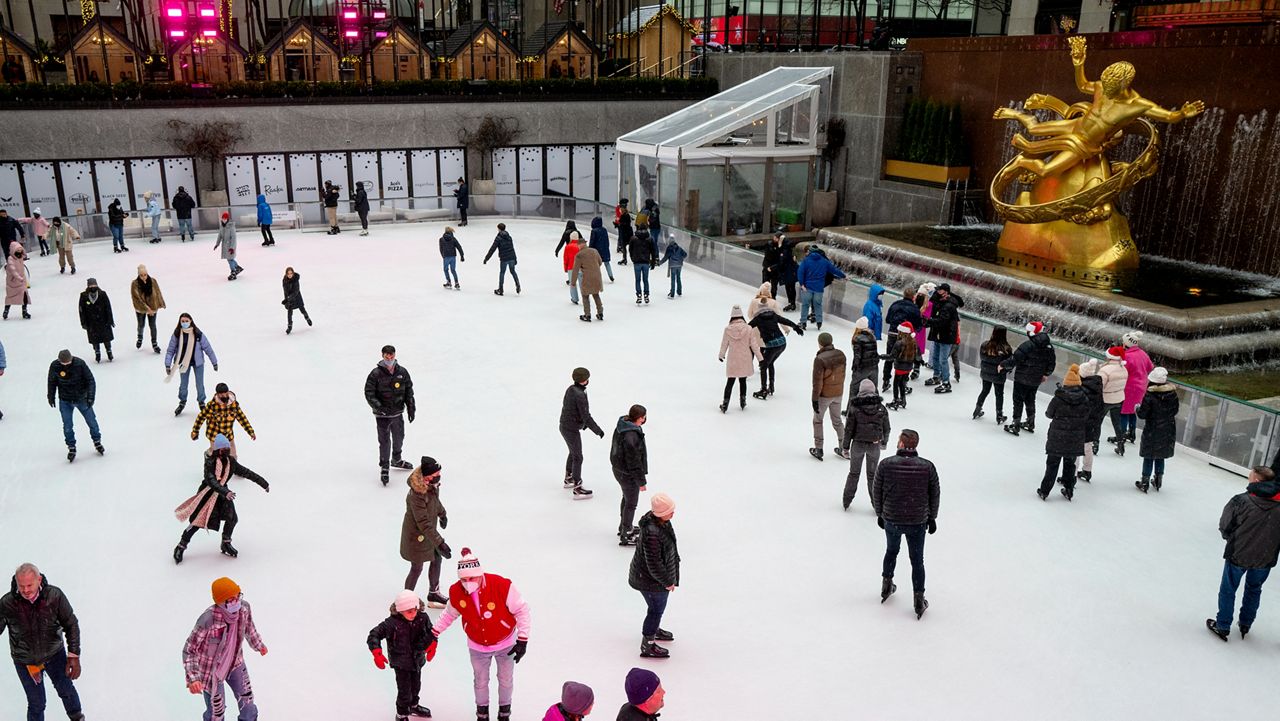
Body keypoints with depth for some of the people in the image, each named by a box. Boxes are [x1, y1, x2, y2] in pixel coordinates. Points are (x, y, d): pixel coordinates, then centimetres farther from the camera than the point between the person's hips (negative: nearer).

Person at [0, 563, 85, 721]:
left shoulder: (55, 595, -24)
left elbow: (71, 624, -14)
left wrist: (74, 655, -15)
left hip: (55, 654, 1)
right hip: (25, 660, -1)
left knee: (66, 689, 22)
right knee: (36, 704, 10)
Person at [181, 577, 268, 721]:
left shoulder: (244, 607, -21)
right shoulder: (208, 619, -37)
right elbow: (189, 650, -26)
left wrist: (258, 644, 19)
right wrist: (192, 678, -37)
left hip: (235, 663, 5)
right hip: (211, 670, -5)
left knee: (246, 698, 24)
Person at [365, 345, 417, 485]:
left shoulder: (402, 372, -2)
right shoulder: (376, 374, -13)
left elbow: (409, 390, 8)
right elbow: (369, 393, -12)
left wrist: (411, 408, 5)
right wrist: (378, 406, -24)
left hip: (398, 413, 5)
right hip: (382, 415, -5)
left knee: (399, 438, 20)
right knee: (385, 441, -3)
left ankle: (396, 460, 45)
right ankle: (384, 468, 12)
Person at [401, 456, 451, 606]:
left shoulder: (432, 485, -11)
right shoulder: (417, 495, -37)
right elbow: (424, 524, -34)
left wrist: (443, 514, 31)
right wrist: (439, 543, -34)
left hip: (429, 532, 9)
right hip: (416, 536, -9)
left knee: (437, 559, 21)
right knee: (417, 568, 7)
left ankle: (433, 595, 40)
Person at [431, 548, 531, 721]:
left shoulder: (502, 586, -33)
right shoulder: (456, 592, -21)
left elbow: (521, 610, -22)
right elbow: (449, 614, 2)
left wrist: (522, 640, -21)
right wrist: (434, 632, 2)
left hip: (505, 644, -2)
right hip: (477, 647, 2)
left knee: (506, 680, 19)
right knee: (481, 681, 20)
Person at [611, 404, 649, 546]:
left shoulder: (621, 426, -3)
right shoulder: (632, 437, -33)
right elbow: (634, 461, -27)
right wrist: (641, 481, -16)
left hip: (618, 469, 10)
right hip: (628, 474, -10)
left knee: (627, 498, 27)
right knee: (631, 504, 7)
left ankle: (624, 527, 46)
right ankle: (625, 536, 20)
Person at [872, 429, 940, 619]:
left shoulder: (885, 464, -15)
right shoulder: (928, 467, -13)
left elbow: (876, 492, -5)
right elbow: (934, 496, -2)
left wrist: (879, 514, 12)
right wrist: (932, 518, 14)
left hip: (891, 520, 1)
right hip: (918, 522, -1)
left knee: (891, 551, 26)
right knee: (917, 560, 14)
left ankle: (886, 585, 40)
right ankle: (919, 599, 19)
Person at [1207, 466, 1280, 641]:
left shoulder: (1240, 501, -21)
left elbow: (1224, 527, -10)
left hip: (1238, 555, -3)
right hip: (1265, 558, 3)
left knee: (1228, 590, 15)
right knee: (1254, 590, 25)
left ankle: (1222, 627, 24)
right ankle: (1245, 625, 38)